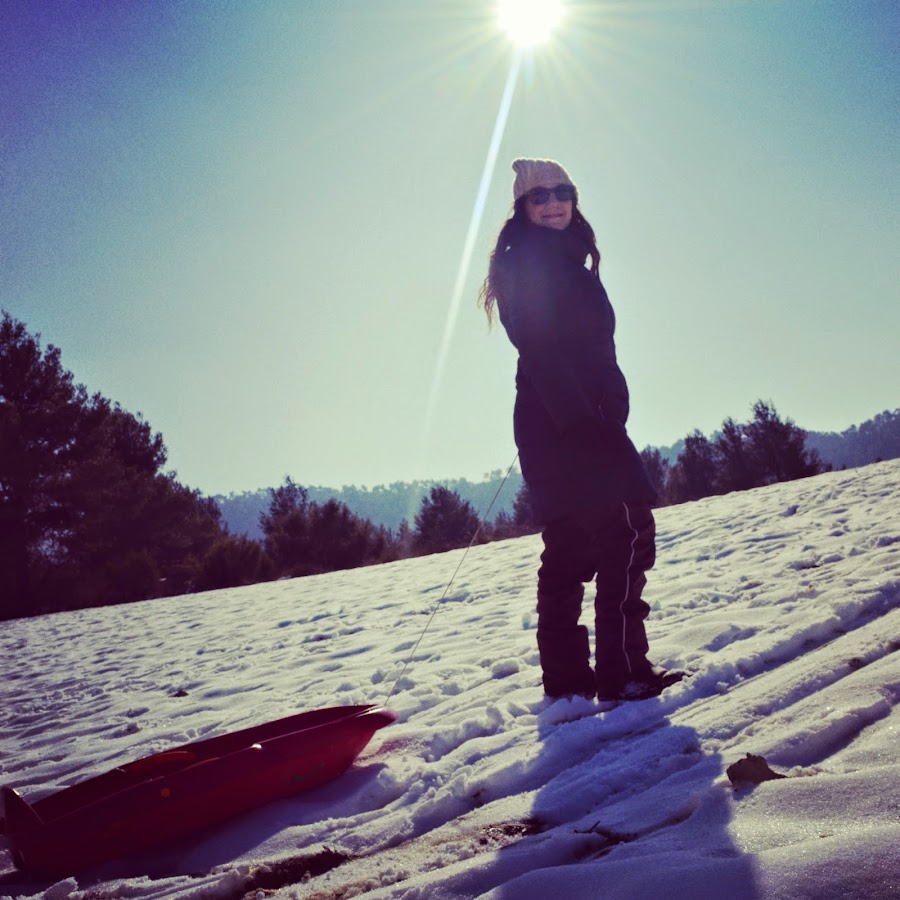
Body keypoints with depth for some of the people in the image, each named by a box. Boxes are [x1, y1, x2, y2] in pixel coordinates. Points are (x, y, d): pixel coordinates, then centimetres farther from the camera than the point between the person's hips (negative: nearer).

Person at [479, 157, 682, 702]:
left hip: (581, 419, 10)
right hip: (564, 421, -10)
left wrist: (609, 412, 14)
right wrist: (580, 417, -24)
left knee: (571, 543, 8)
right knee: (628, 530, -12)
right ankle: (624, 672, -10)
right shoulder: (527, 260, -5)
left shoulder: (569, 261, 24)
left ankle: (567, 678, 14)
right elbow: (539, 348, -17)